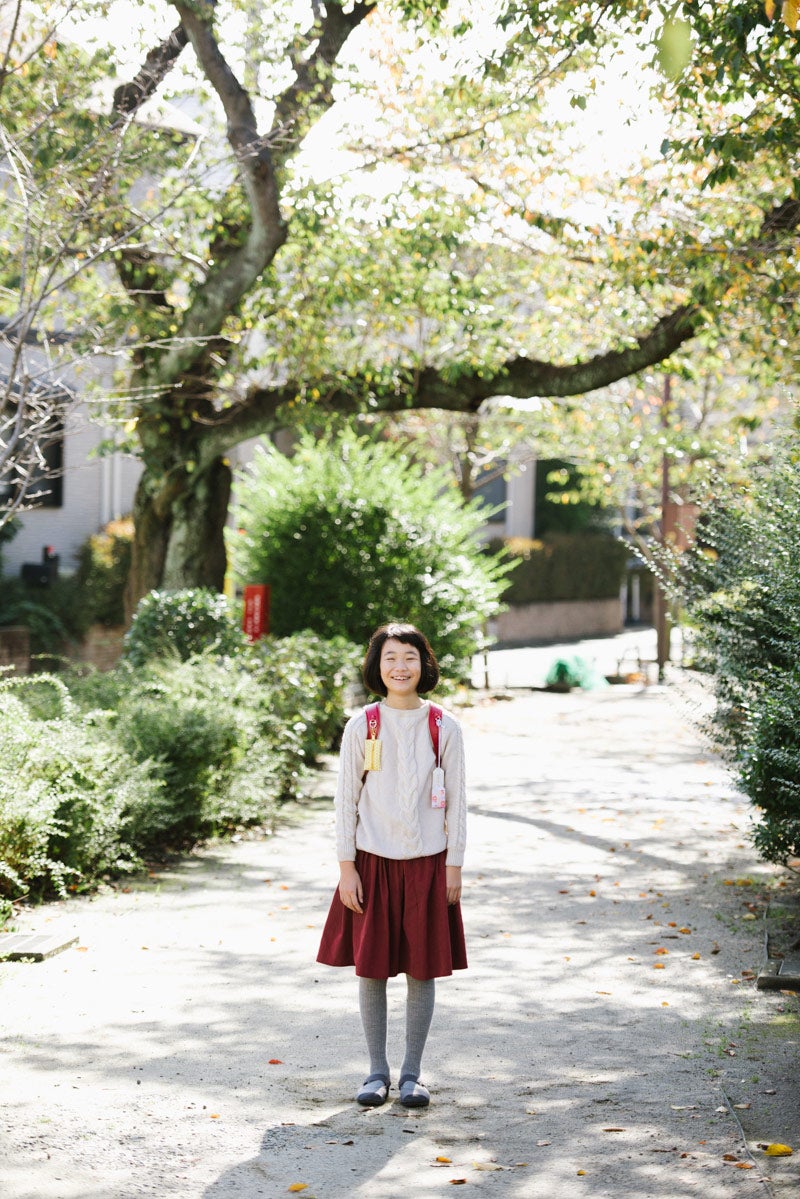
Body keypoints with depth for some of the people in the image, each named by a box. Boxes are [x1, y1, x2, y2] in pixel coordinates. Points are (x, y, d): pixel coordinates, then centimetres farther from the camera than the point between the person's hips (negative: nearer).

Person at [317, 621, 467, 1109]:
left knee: (423, 968, 4)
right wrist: (346, 867, -3)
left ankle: (412, 1072, 15)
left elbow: (456, 801, 3)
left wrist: (454, 867, -1)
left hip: (427, 863, 0)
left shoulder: (444, 728, 0)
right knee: (371, 965, 3)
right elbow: (347, 799, 1)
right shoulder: (362, 726, -1)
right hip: (372, 862, 0)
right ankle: (377, 1071, 16)